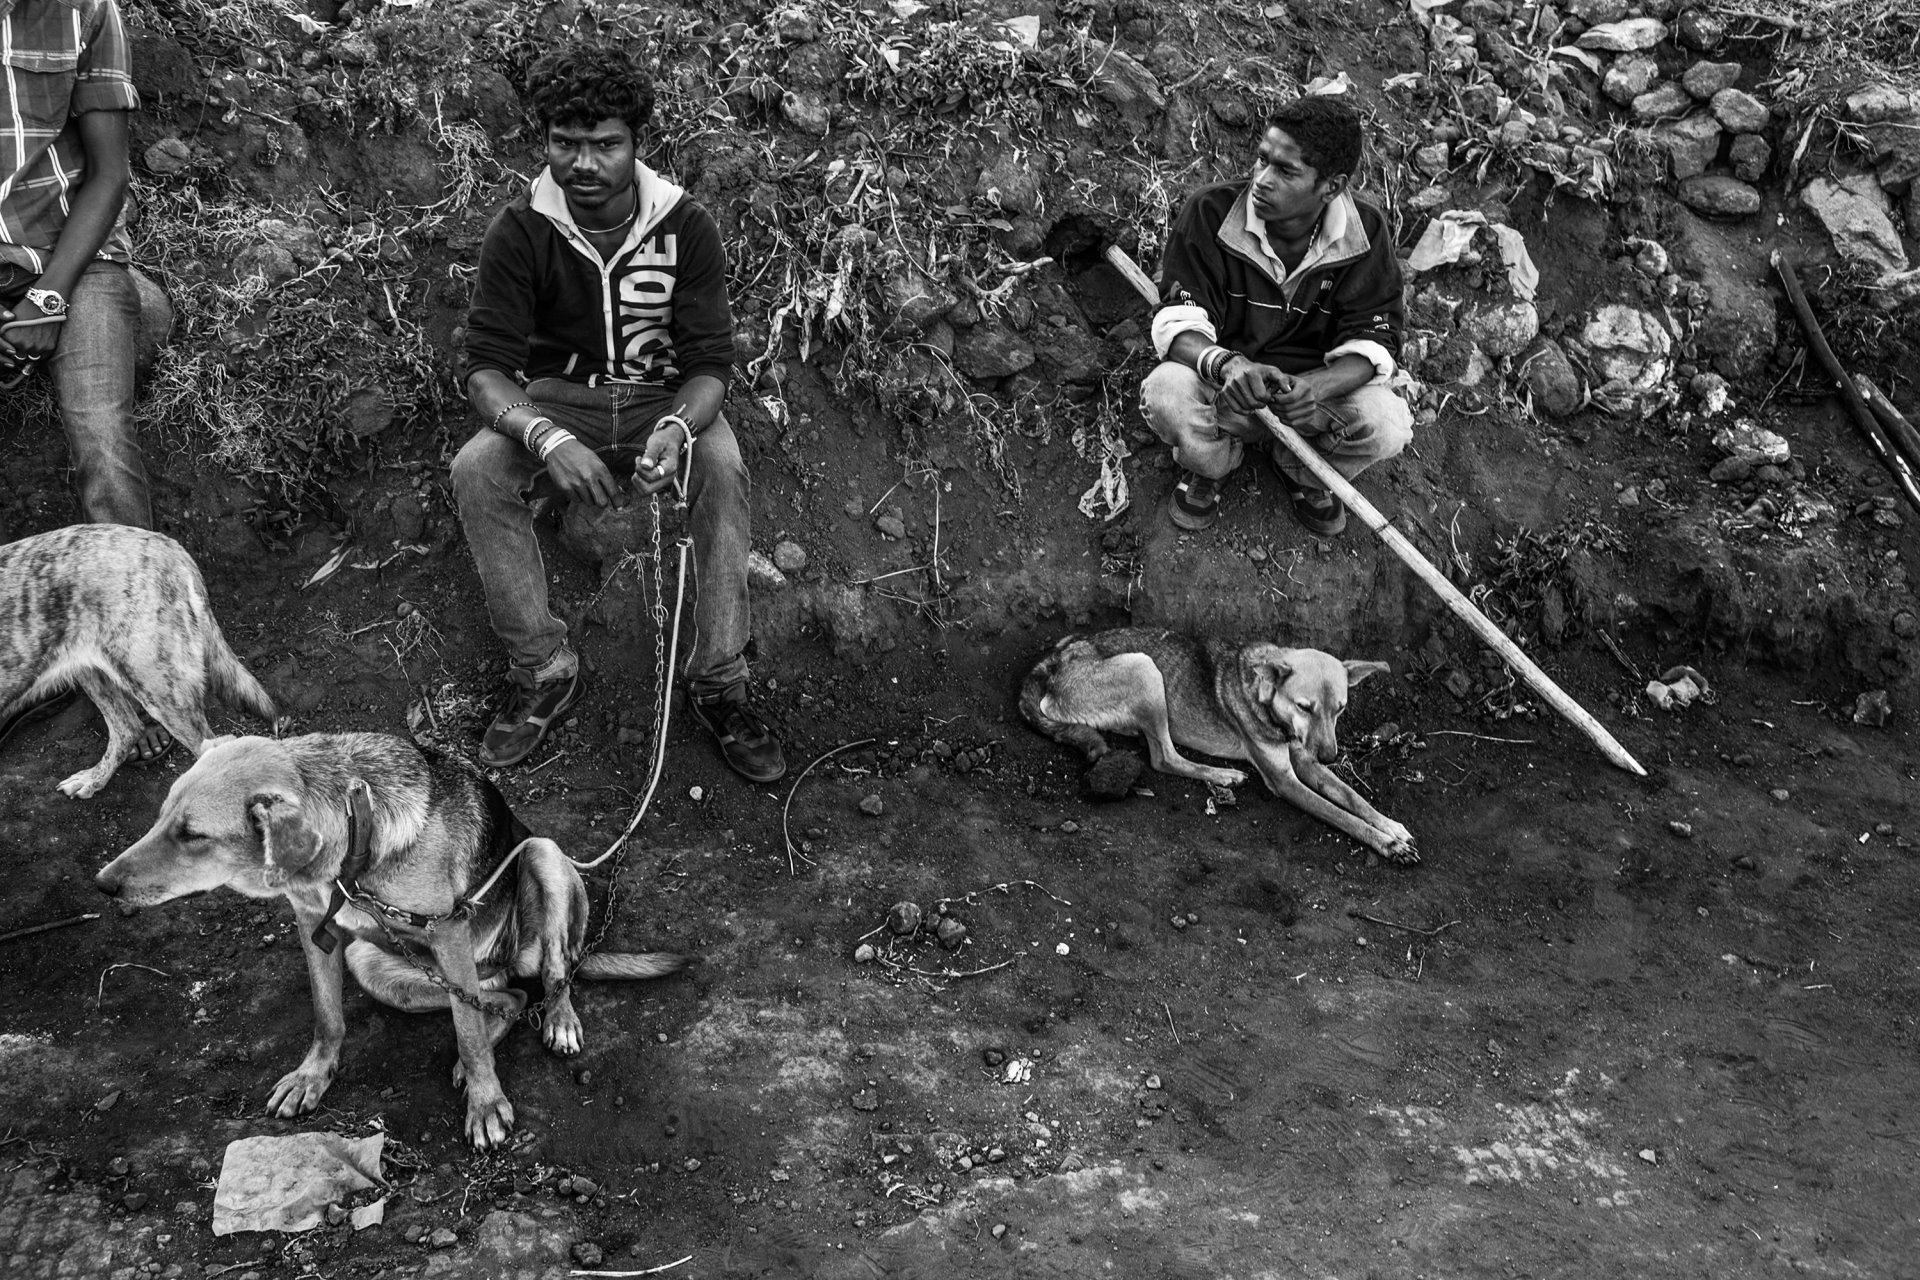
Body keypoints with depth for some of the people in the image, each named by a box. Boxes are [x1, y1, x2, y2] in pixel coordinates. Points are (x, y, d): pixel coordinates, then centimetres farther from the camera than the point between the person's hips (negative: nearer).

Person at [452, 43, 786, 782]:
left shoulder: (684, 226, -12)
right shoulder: (519, 231, -12)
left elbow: (711, 361, -14)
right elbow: (487, 365, -16)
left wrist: (677, 429, -39)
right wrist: (546, 437, -39)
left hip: (666, 398, -1)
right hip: (557, 399, 1)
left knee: (722, 465, -34)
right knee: (475, 471, -29)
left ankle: (719, 681, -24)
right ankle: (543, 670, -16)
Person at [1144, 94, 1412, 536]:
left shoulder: (1364, 233, -11)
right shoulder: (1210, 213, -15)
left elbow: (1373, 339, -12)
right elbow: (1178, 320, -18)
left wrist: (1314, 387, -36)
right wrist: (1226, 364, -43)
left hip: (1318, 388, 2)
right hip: (1222, 388, -1)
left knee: (1388, 423, -28)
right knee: (1165, 395, -35)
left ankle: (1302, 472, 10)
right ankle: (1208, 465, 5)